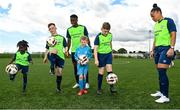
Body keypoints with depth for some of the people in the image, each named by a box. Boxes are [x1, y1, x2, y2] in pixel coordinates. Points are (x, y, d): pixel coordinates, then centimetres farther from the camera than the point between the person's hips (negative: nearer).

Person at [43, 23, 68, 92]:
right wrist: (45, 57, 14)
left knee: (59, 72, 0)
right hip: (52, 56, 0)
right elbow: (47, 49, 22)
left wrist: (66, 50, -14)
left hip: (60, 56, 0)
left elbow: (65, 46, 7)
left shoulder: (61, 37, 12)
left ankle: (58, 87, 19)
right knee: (53, 50, -36)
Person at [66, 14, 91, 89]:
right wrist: (67, 51, 8)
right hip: (73, 51, 3)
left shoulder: (83, 28, -2)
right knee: (75, 67, 8)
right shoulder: (69, 30, 7)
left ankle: (87, 82, 12)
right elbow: (69, 41, 12)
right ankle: (77, 83, 19)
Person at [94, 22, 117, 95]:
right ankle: (99, 88, 13)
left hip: (108, 54, 4)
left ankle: (111, 87, 6)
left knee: (109, 70, -4)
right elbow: (95, 49, -16)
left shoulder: (110, 35, 0)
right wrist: (96, 60, -22)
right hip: (101, 55, -4)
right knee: (101, 71, 0)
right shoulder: (98, 37, -15)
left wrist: (111, 52, 24)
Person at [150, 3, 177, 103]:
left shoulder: (168, 21, -3)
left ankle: (166, 96, -7)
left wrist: (172, 48, -19)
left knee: (162, 71, -14)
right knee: (160, 71, 9)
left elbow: (173, 35, -10)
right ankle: (161, 92, 20)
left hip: (166, 48, -8)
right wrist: (152, 50, 19)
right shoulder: (156, 25, 19)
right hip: (157, 49, 8)